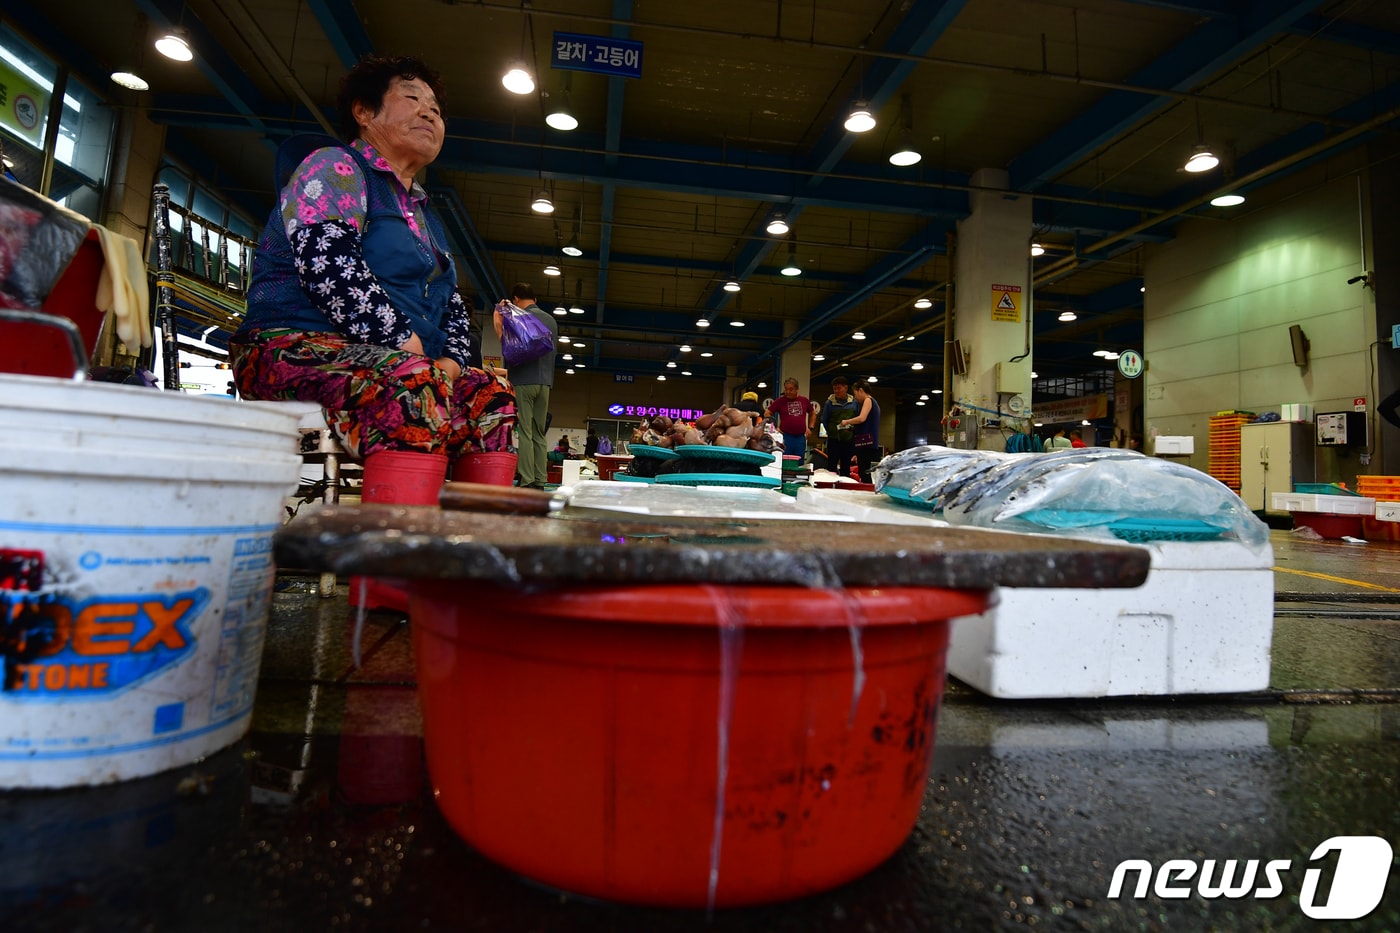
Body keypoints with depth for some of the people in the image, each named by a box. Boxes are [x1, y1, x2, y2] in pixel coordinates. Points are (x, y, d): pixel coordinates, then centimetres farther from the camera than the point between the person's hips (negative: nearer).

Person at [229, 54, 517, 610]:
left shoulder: (423, 215, 27)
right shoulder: (333, 166, 2)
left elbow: (451, 305, 23)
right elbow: (325, 260, -16)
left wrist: (451, 358, 2)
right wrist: (401, 343, -20)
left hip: (386, 362, 8)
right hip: (295, 349, -8)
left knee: (491, 398, -11)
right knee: (414, 387, -35)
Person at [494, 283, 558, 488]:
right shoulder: (551, 320, 17)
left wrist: (498, 326, -6)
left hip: (523, 381, -7)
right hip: (545, 382, 7)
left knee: (524, 433, -7)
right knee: (539, 434, 7)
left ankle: (526, 482, -11)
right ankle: (540, 482, 5)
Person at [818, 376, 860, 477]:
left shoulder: (854, 402, 2)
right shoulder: (830, 402, -2)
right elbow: (824, 420, 4)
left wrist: (853, 432, -1)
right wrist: (831, 432, 1)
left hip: (849, 440, 2)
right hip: (834, 440, -2)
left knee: (846, 468, 10)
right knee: (831, 466, 0)